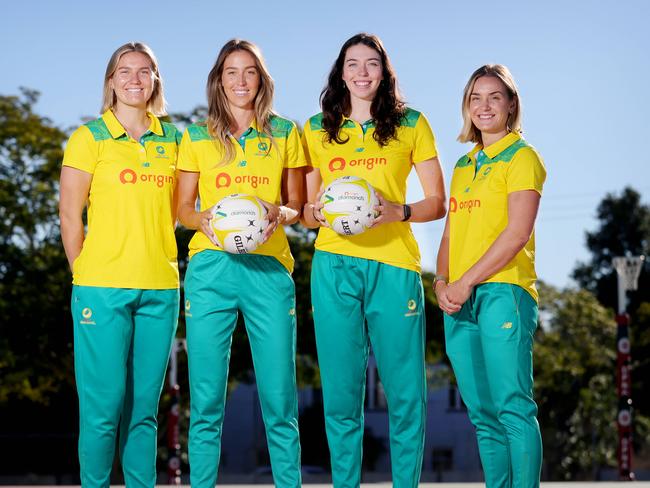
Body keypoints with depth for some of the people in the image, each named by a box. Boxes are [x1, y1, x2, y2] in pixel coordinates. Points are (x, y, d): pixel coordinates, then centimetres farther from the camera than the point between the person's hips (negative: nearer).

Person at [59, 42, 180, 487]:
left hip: (161, 288, 3)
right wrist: (84, 276, -1)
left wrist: (161, 262, 9)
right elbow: (70, 216, 1)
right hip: (103, 288, -3)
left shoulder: (170, 140, 12)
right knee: (104, 404, -5)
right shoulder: (90, 138, 1)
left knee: (145, 406, 6)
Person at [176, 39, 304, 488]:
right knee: (206, 398, -1)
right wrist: (205, 220, -10)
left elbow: (298, 204, 13)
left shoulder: (284, 134, 10)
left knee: (279, 397, -3)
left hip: (268, 267, 0)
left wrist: (280, 213, -9)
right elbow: (183, 208, 12)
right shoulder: (196, 138, 11)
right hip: (211, 266, 0)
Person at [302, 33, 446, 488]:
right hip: (334, 265, 1)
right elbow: (305, 208, 17)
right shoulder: (317, 130, 14)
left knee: (405, 390, -4)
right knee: (341, 390, 1)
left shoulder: (411, 125, 9)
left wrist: (398, 212, -11)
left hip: (394, 264, -1)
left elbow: (437, 203, 8)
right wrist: (317, 213, -6)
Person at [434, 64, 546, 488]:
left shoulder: (521, 156, 0)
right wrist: (441, 282, 2)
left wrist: (466, 282, -13)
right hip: (458, 300, 7)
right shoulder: (464, 165, 21)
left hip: (503, 291, -7)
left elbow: (518, 232, -11)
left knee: (513, 407, -11)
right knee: (483, 414, 6)